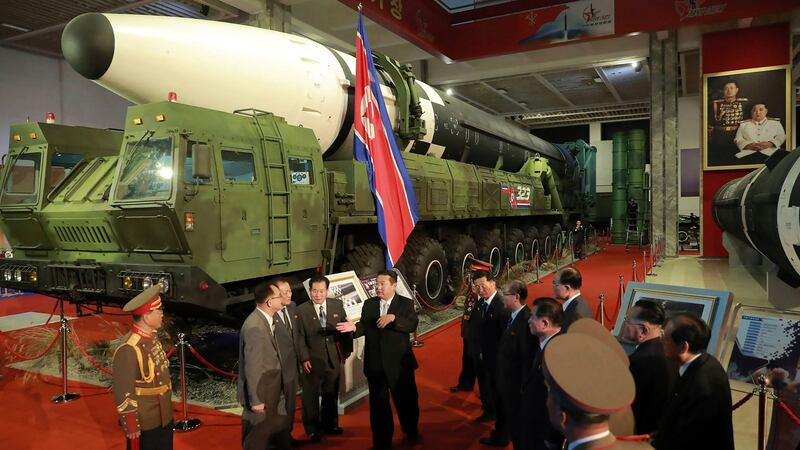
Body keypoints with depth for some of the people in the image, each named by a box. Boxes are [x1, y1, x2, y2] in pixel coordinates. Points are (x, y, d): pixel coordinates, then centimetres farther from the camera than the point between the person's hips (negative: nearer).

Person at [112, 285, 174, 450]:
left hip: (164, 417, 8)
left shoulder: (152, 337, 0)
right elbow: (123, 393, -23)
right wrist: (131, 427, -17)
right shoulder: (129, 349, -26)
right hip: (143, 423, -8)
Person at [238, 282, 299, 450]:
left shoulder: (274, 317, -2)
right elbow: (252, 366, -26)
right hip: (260, 391, -8)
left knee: (278, 427, 25)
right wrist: (256, 400, -21)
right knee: (257, 434, 12)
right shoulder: (254, 327, -29)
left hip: (275, 387, 8)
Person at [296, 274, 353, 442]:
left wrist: (346, 351, 3)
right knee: (311, 396, 11)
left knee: (331, 394, 18)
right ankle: (312, 429, 28)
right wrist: (304, 359, -14)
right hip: (312, 360, -3)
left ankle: (330, 424, 37)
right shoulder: (301, 310, -10)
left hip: (333, 359, 3)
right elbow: (300, 337, -9)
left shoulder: (337, 305, -2)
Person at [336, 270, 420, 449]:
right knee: (378, 403, 13)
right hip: (375, 363, 2)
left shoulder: (406, 303, -6)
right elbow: (365, 327, -1)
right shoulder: (369, 304, 4)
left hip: (399, 363, -2)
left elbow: (412, 325, -19)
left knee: (406, 399, 16)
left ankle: (411, 432, 43)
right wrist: (354, 327, -22)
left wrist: (393, 318, -32)